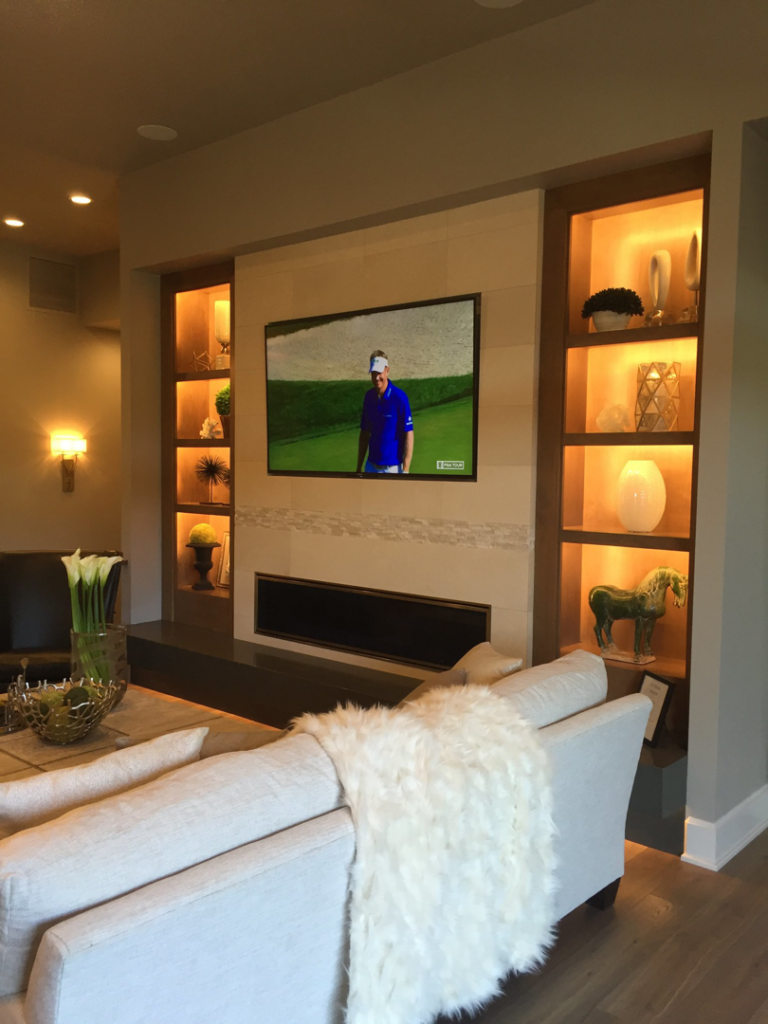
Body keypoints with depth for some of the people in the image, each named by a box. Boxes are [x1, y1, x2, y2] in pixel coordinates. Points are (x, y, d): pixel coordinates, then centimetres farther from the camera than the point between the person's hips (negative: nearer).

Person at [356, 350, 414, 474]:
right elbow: (364, 434, 10)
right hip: (371, 467, 5)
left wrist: (405, 470, -17)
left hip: (393, 467, -5)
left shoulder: (399, 397, -14)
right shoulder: (368, 397, 3)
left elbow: (408, 436, -13)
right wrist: (359, 467, 9)